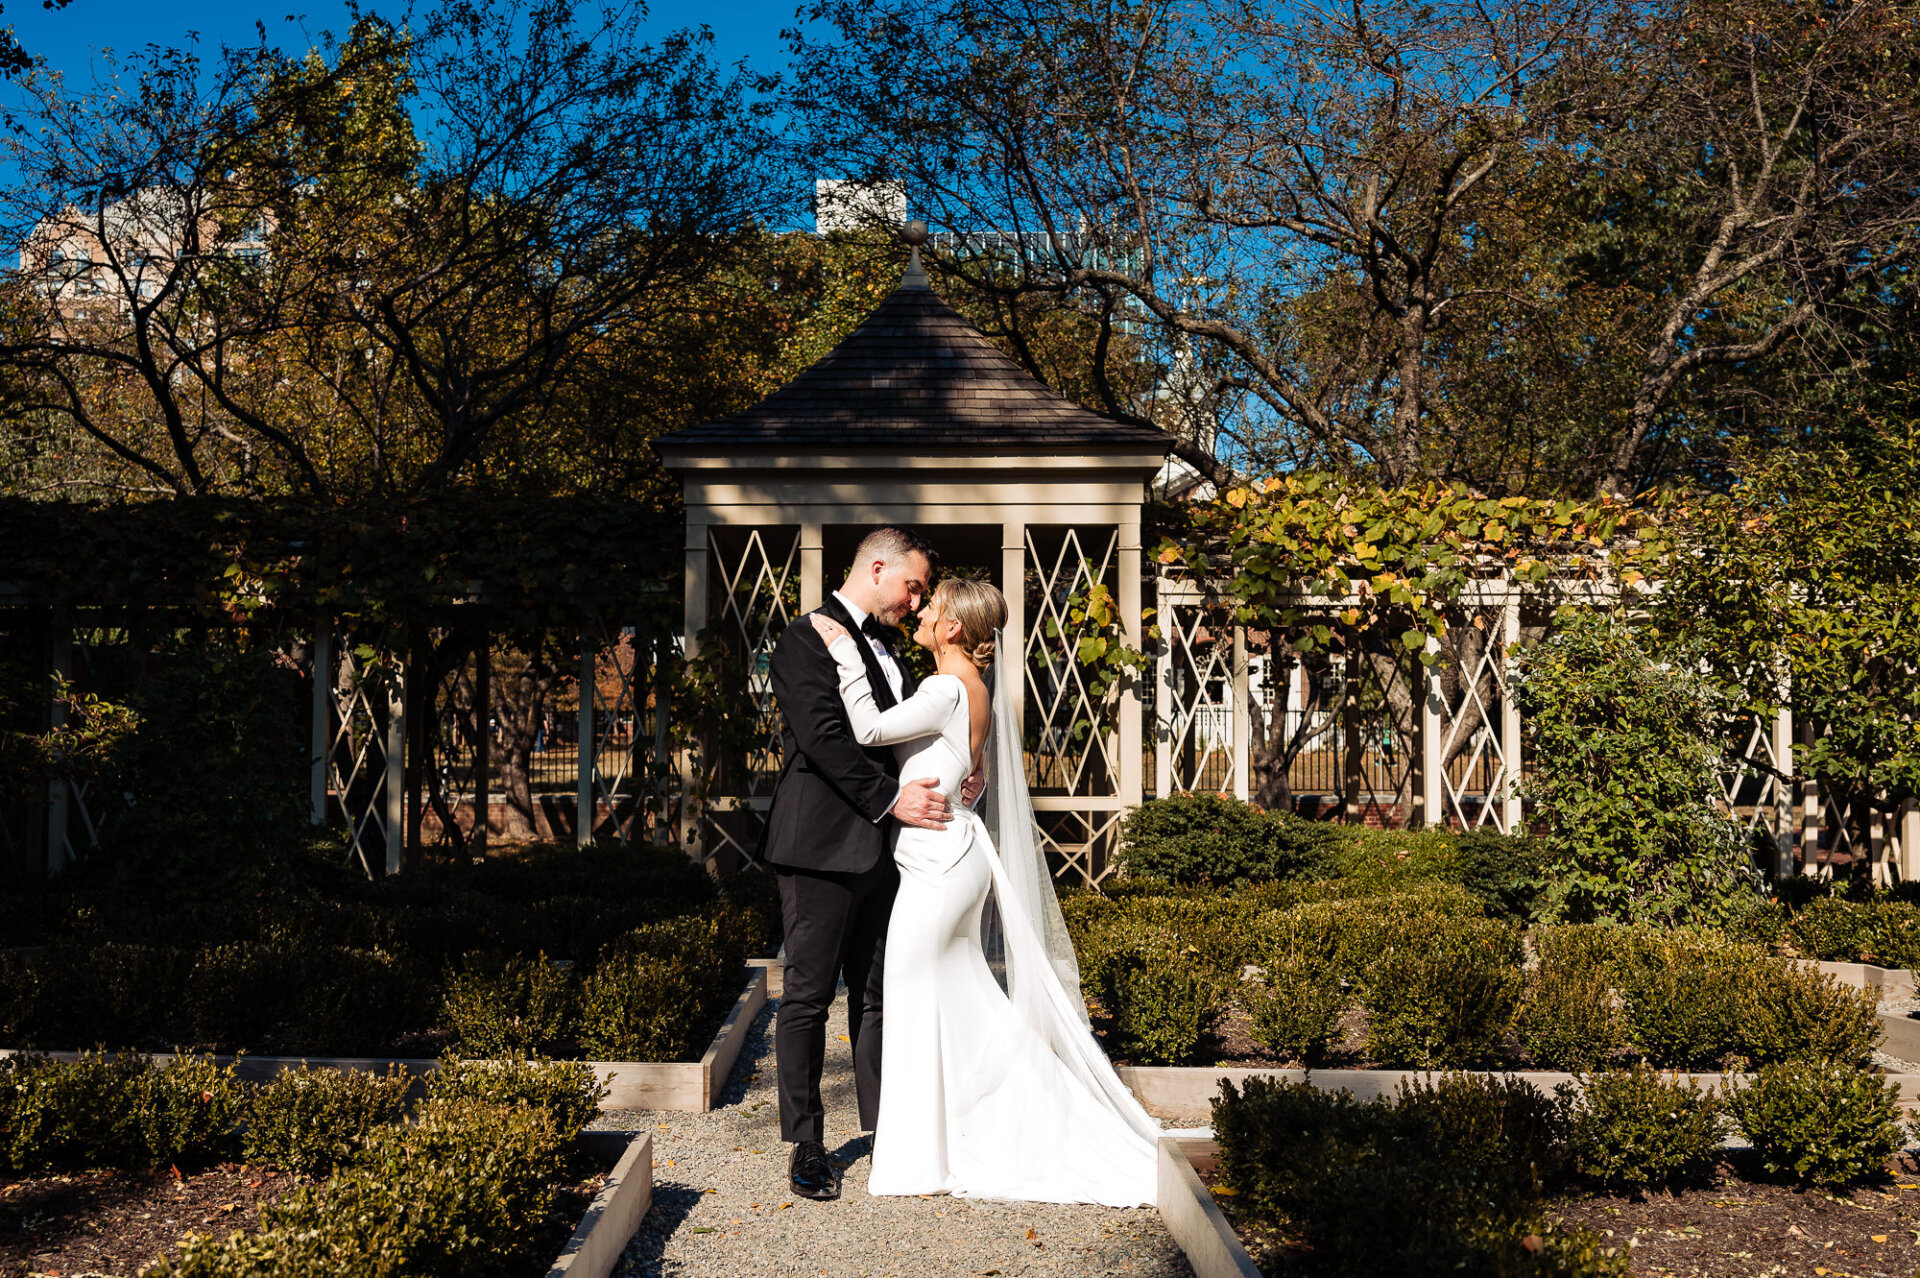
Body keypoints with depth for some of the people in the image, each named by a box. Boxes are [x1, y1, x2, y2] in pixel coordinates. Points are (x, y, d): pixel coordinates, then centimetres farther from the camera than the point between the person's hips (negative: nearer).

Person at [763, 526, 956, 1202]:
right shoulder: (807, 640, -7)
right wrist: (890, 799, -19)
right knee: (808, 997, -1)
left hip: (881, 851, 8)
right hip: (824, 847, -8)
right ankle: (806, 1146, 5)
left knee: (878, 994, 12)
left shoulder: (887, 649, 19)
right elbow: (824, 736, -17)